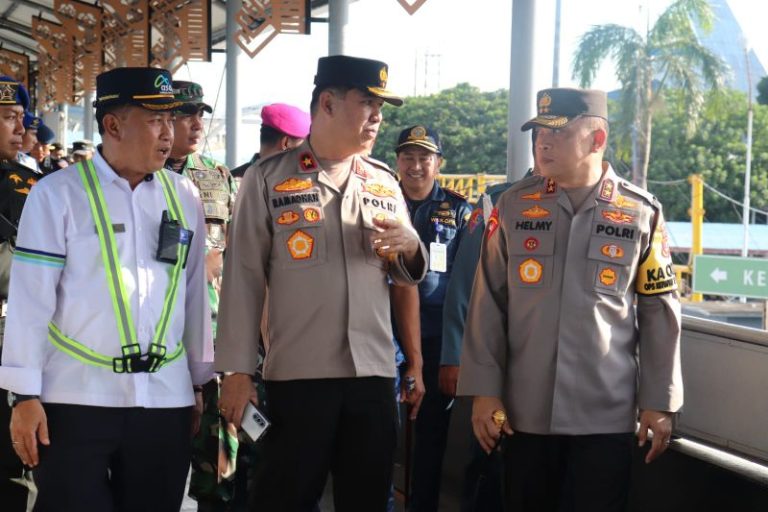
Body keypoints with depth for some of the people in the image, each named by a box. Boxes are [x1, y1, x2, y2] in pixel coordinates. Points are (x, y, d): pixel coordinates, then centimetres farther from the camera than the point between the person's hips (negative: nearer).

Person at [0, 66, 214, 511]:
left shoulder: (184, 197, 8)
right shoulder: (57, 193, -4)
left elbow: (194, 293, 11)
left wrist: (201, 380, 13)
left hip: (166, 398, 4)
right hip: (76, 398, -3)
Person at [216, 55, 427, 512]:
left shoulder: (384, 182, 12)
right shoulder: (268, 179, 0)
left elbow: (409, 274, 18)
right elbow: (244, 277, -3)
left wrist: (409, 247, -6)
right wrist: (238, 370, -7)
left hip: (374, 371, 4)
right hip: (297, 373, -4)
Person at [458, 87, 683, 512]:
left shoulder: (642, 214, 0)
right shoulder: (513, 206, 2)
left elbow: (660, 313, 3)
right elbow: (488, 304, 3)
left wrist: (659, 402, 1)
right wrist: (483, 390, 0)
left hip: (606, 416, -1)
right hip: (524, 413, 1)